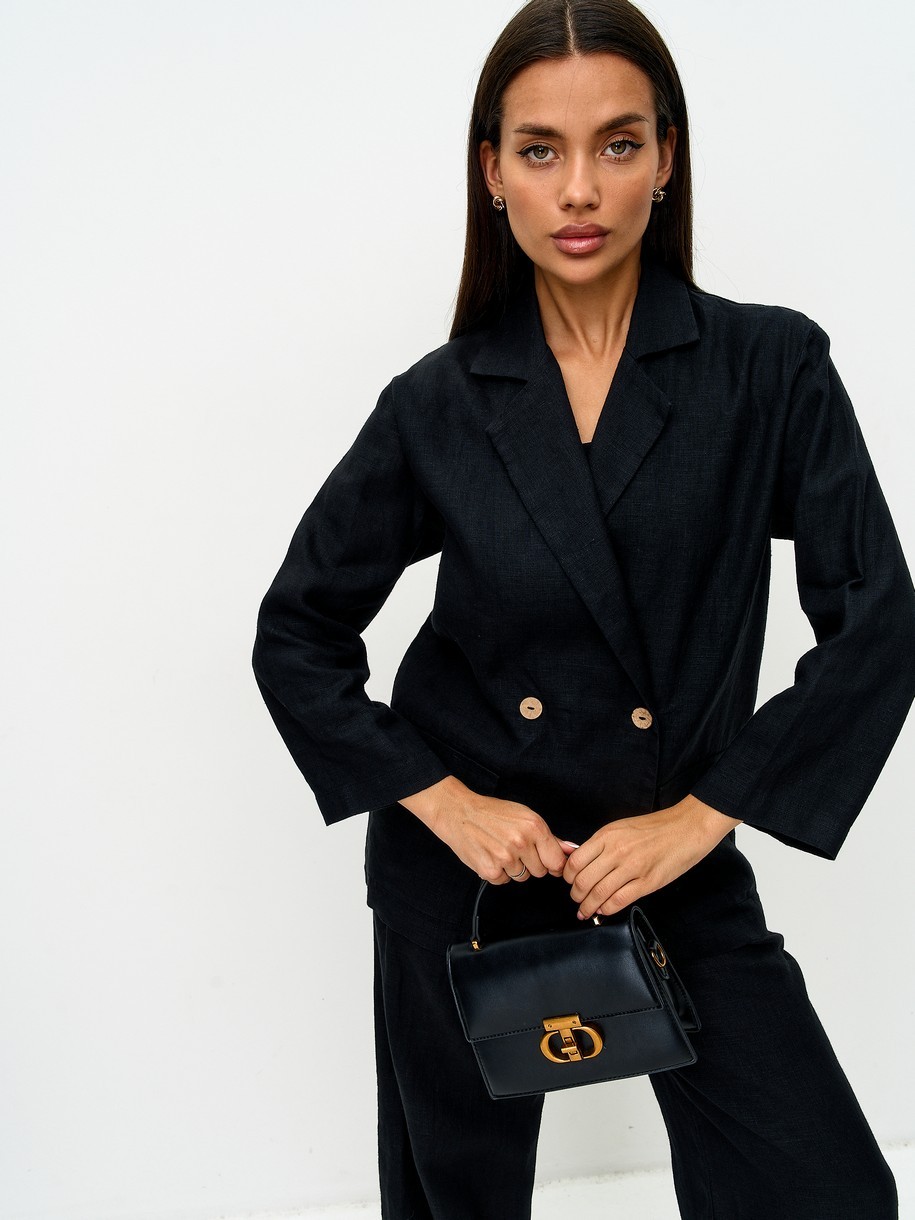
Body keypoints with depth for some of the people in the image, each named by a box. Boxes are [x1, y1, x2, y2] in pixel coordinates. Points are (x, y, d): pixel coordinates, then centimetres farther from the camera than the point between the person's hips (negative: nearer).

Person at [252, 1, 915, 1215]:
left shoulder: (771, 369, -8)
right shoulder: (440, 406, -6)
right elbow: (297, 633, 2)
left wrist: (697, 818, -14)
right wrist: (441, 799, -9)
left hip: (676, 857, 0)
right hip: (463, 859, 1)